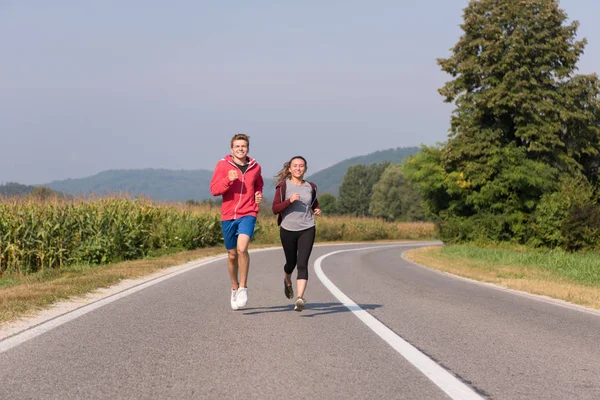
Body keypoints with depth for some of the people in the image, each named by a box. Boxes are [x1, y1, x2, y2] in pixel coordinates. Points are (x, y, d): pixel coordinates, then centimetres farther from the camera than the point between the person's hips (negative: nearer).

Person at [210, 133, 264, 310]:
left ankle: (243, 288, -11)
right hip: (228, 215, 1)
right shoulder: (223, 165, -1)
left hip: (248, 214, -1)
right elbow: (214, 189, -8)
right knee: (232, 255, 11)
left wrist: (259, 195, 6)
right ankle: (235, 288, 32)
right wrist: (228, 179, -24)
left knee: (242, 248, -23)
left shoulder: (255, 167, 5)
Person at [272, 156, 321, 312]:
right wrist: (290, 200, -23)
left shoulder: (310, 187, 7)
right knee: (291, 262, 16)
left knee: (302, 264, -14)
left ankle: (300, 299, -21)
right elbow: (275, 209, -8)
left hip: (307, 230, 1)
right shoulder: (283, 186, -3)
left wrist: (317, 211, 2)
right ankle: (287, 281, 51)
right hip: (288, 230, 0)